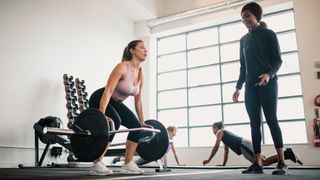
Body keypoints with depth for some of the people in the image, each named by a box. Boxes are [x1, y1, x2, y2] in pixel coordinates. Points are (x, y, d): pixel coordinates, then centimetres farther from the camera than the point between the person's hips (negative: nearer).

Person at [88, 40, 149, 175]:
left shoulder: (140, 74, -3)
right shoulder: (122, 67, -26)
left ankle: (128, 164, 4)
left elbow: (138, 100, 5)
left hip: (116, 103, 8)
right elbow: (108, 91, -35)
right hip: (100, 100, -8)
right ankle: (97, 165, -26)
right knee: (114, 122, -34)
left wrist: (142, 122, 8)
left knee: (137, 126, -6)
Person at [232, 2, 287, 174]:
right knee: (254, 123, 0)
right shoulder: (243, 40, 17)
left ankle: (282, 163, -6)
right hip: (250, 86, 5)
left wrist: (269, 74, -24)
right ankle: (257, 163, 1)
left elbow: (278, 60, -4)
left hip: (268, 83, -5)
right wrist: (238, 87, 15)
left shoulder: (268, 34, 2)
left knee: (271, 119, -10)